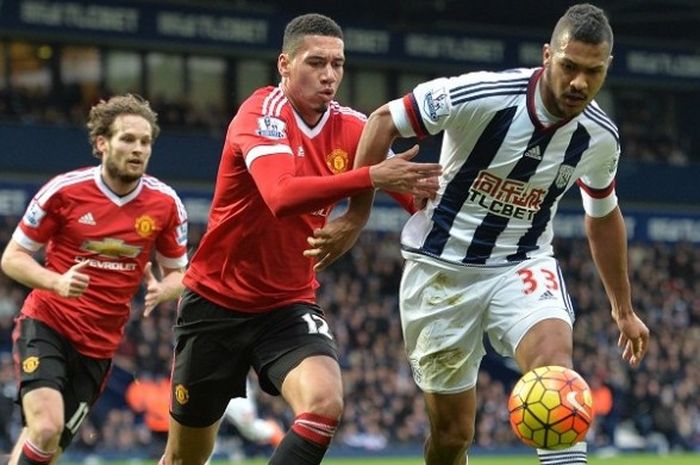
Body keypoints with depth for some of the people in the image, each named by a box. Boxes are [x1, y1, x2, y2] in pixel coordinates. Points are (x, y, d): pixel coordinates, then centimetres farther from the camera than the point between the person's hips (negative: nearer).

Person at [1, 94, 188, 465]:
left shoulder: (165, 204, -2)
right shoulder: (65, 191, -10)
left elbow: (177, 273, 10)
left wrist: (162, 290, -15)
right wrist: (57, 282, -23)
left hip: (99, 346, 3)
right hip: (47, 325, -3)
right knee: (46, 429, -25)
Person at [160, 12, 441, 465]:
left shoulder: (353, 128, -4)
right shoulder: (262, 113, -18)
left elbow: (416, 194, -6)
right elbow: (281, 195, -37)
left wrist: (426, 190, -30)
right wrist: (371, 177, -47)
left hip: (290, 304, 3)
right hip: (217, 302, -3)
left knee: (326, 402, -27)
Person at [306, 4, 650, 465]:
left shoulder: (600, 137, -8)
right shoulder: (479, 96, -23)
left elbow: (603, 217, 12)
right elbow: (385, 120, -9)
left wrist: (624, 308, 18)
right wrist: (357, 215, -10)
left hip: (522, 266, 2)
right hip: (443, 268, -2)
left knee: (555, 357, -31)